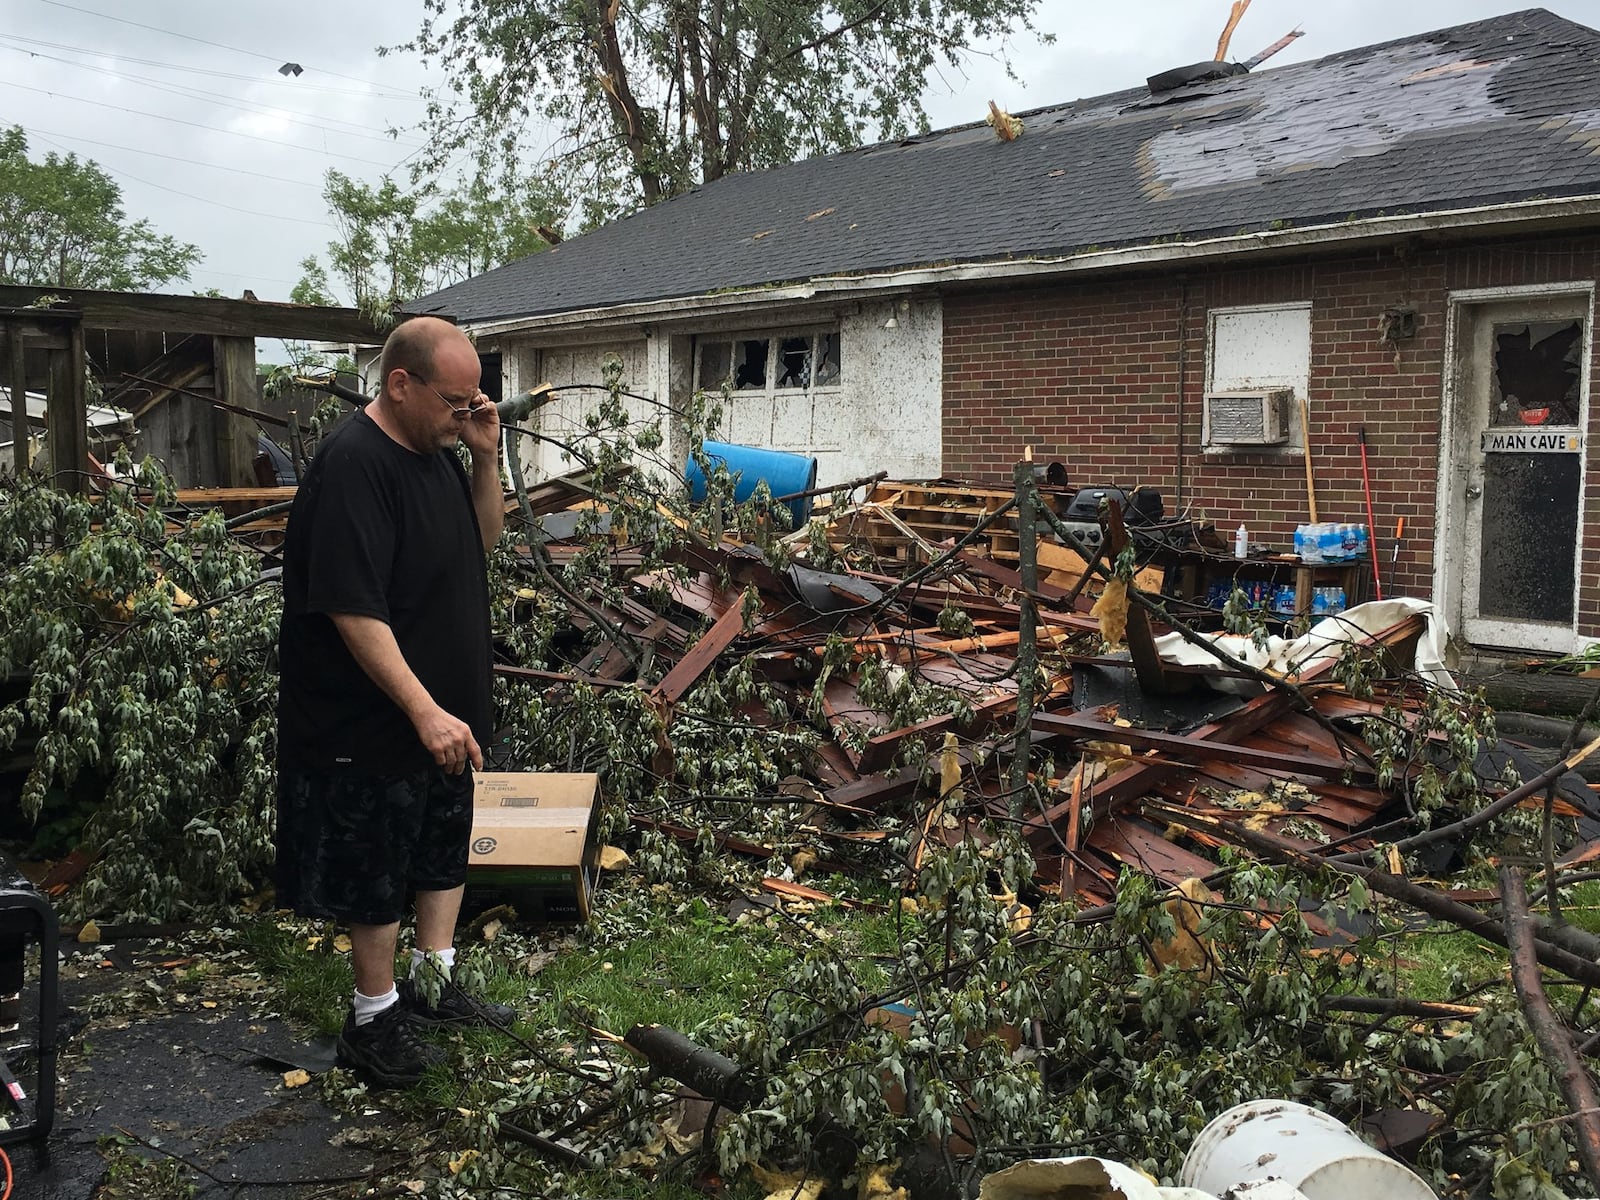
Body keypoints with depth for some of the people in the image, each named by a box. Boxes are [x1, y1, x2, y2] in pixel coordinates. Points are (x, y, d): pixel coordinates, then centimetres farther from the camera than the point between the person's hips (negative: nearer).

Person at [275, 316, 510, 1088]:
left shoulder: (434, 449, 4)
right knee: (379, 878, 6)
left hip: (443, 709, 9)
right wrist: (425, 711, -30)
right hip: (375, 726, -9)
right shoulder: (352, 466, -24)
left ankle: (433, 985, 38)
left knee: (447, 848, 20)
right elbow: (353, 611, -28)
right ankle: (373, 1021, 23)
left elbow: (484, 539, 14)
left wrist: (486, 458, -3)